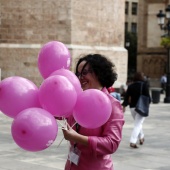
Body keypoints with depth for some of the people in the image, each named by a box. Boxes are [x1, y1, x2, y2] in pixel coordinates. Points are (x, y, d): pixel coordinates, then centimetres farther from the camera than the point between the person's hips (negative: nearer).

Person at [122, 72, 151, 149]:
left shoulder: (130, 86, 4)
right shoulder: (144, 85, -6)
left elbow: (126, 97, -2)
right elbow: (147, 96, -9)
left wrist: (124, 105, -4)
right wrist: (149, 101, 11)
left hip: (132, 107, 4)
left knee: (138, 123, 25)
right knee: (137, 125, -8)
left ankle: (141, 137, 37)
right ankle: (132, 142, -20)